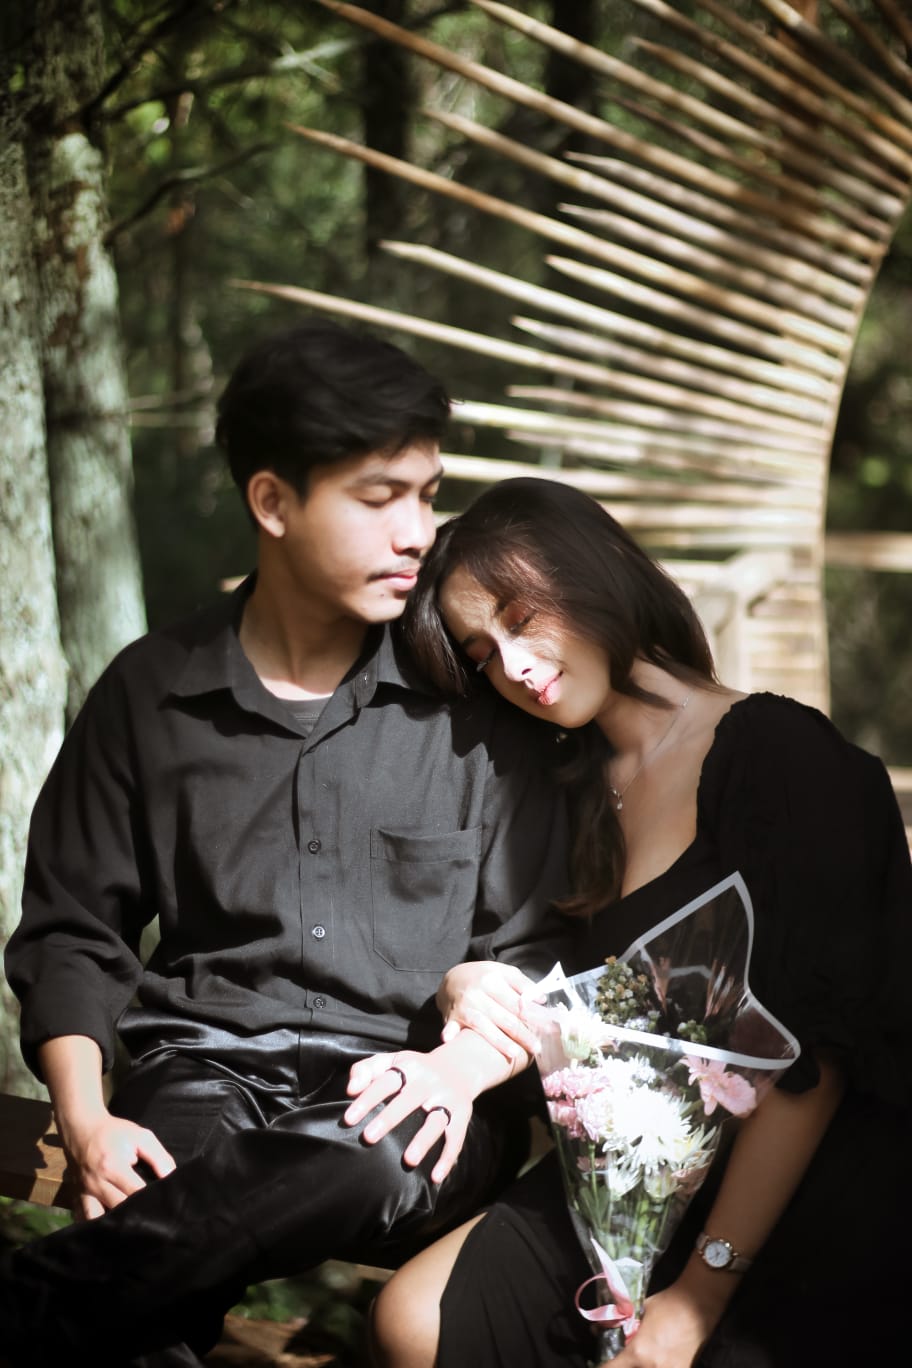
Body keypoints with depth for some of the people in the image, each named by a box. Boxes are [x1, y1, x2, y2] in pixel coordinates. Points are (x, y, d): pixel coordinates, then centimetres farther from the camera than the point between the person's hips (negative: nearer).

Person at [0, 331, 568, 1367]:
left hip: (402, 1091, 1)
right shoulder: (150, 695, 10)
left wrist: (458, 1069, -14)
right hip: (201, 1063, 0)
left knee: (371, 1163, -38)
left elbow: (531, 956, 8)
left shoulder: (472, 708, 8)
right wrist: (85, 1119, -6)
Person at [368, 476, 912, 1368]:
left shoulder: (779, 751, -10)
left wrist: (701, 1293, -18)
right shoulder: (582, 787, 13)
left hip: (807, 1205, -6)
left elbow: (812, 1057, -17)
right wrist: (478, 994, -7)